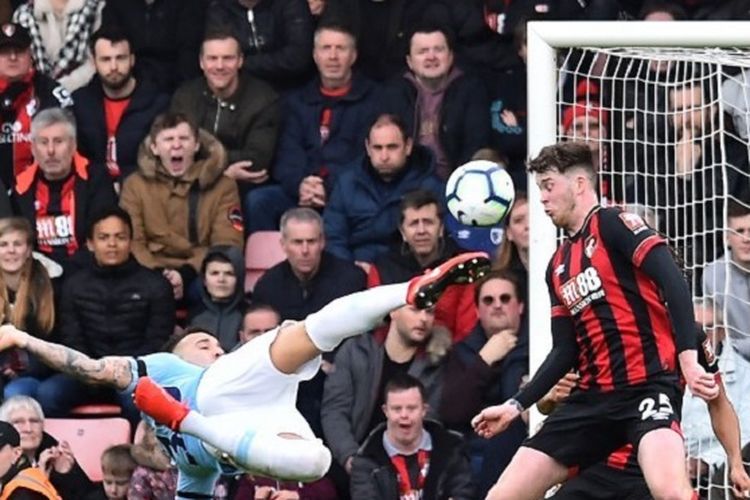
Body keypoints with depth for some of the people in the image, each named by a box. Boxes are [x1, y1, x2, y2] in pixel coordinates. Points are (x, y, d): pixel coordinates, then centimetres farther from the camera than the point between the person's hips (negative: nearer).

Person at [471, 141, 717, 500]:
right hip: (594, 397, 8)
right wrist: (516, 405, 14)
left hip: (647, 384, -8)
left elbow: (673, 283, -16)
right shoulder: (558, 266, 20)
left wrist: (688, 359, -27)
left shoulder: (613, 224, -3)